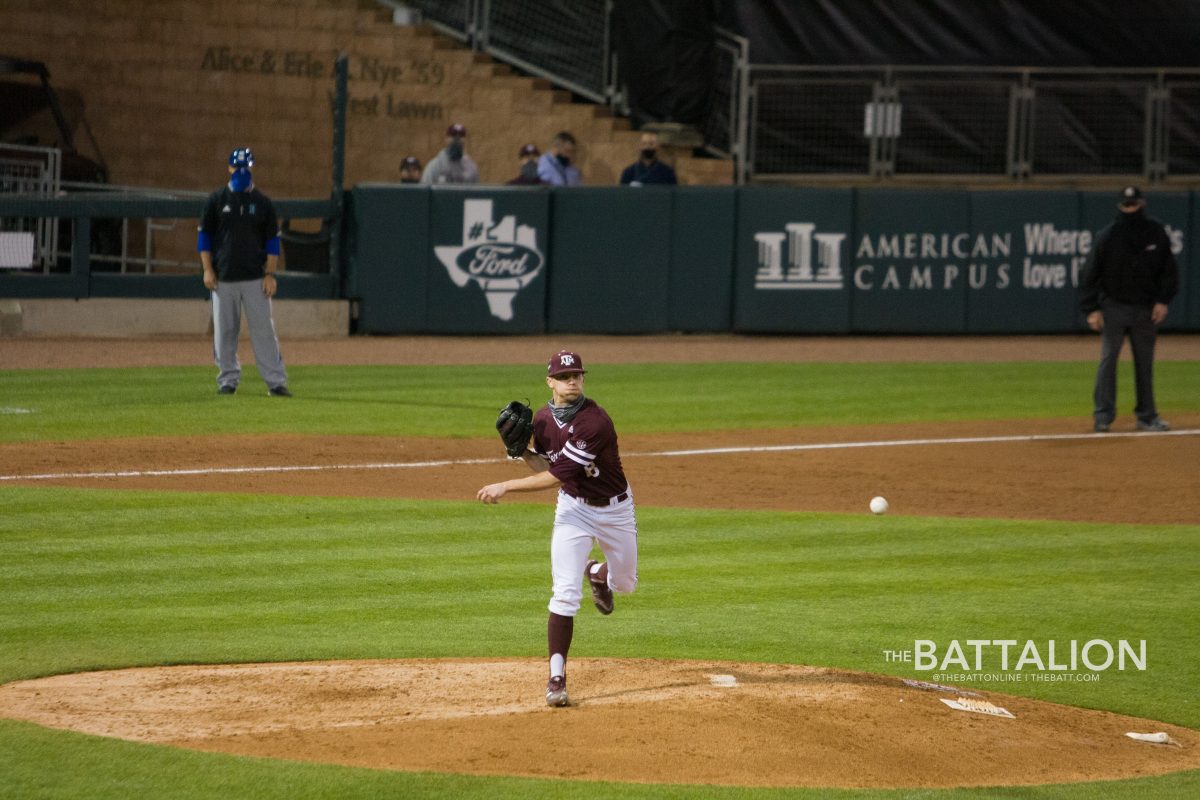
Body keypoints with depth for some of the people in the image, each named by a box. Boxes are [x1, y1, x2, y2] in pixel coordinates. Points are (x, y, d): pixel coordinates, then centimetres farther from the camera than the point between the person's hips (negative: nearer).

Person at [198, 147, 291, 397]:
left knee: (263, 329, -5)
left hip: (255, 278, -1)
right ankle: (228, 379, 13)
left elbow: (273, 240, 6)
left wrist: (270, 274, -2)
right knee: (224, 330, 2)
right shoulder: (216, 200, 5)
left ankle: (276, 381, -5)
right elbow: (204, 236, 7)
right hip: (223, 278, 1)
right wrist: (208, 269, -2)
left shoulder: (262, 202, 6)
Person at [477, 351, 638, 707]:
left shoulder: (594, 422, -30)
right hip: (573, 508, 2)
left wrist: (506, 486, -30)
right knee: (565, 594, -13)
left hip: (615, 508, -2)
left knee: (625, 584, 18)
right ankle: (556, 678, -11)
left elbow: (556, 476, -31)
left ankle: (598, 573, 54)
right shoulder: (543, 418, -7)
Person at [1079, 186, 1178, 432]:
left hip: (1146, 310, 2)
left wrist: (1163, 301, -4)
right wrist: (1091, 309, -9)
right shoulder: (1107, 236, -5)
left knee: (1145, 363, 8)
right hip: (1114, 308, -2)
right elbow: (1091, 274, -3)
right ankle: (1103, 416, -4)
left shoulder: (1156, 233, 2)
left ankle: (1147, 416, 14)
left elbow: (1169, 270, 7)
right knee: (1108, 359, -7)